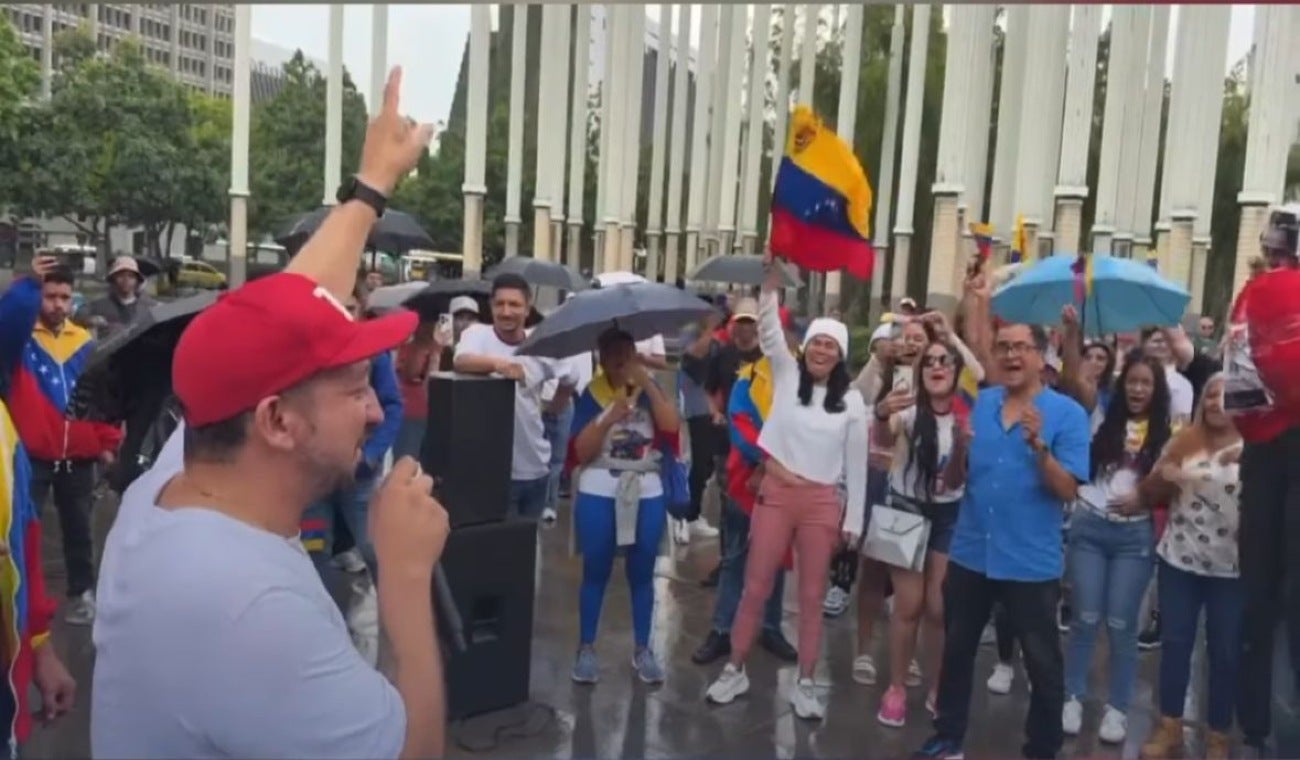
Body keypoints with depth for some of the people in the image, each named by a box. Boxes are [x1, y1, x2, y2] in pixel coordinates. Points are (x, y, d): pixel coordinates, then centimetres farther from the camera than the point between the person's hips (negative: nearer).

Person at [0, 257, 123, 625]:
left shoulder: (85, 343, 5)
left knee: (78, 529, 14)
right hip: (31, 455, -2)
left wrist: (107, 441, 2)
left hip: (78, 457, 3)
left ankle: (82, 592, 25)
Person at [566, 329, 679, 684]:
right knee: (596, 572, 7)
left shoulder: (650, 389, 4)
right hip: (599, 494, -1)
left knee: (642, 573, 10)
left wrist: (647, 383, -18)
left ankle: (643, 649, 22)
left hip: (647, 493, 2)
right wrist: (608, 417, -21)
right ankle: (586, 649, 19)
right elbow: (581, 451, -9)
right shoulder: (591, 394, -2)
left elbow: (672, 425, -14)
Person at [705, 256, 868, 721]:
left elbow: (856, 462, 3)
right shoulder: (786, 375, 3)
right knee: (755, 588, 6)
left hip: (822, 503, 0)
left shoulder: (851, 400, 2)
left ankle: (805, 685, 21)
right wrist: (772, 281, -22)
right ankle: (735, 672, 21)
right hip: (775, 494, 0)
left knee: (812, 597, 8)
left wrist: (853, 519, 2)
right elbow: (769, 330, -10)